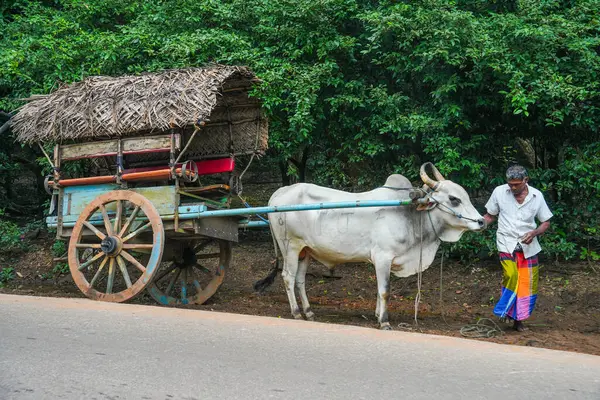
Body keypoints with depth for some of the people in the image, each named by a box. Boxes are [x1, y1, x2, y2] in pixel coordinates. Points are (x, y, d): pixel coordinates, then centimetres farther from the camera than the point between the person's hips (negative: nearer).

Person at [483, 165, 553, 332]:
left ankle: (518, 319, 18)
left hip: (528, 246, 2)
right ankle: (505, 310, -1)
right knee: (511, 276, -23)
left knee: (528, 283, 2)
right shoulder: (499, 192, -6)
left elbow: (546, 222, 5)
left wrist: (534, 233, -14)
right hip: (507, 243, -2)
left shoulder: (537, 196, -3)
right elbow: (490, 216, 5)